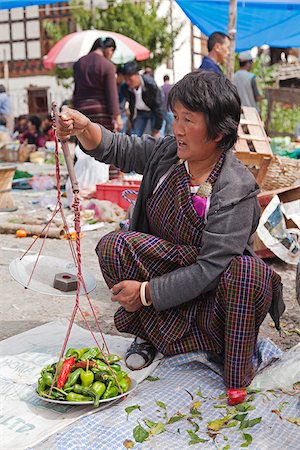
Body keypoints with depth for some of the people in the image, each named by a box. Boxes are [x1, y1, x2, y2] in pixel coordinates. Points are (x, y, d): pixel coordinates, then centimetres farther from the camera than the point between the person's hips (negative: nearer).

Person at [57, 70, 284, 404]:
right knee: (112, 246, -20)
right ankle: (151, 335, -1)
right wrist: (85, 128, -19)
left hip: (211, 296, -4)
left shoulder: (237, 190, -24)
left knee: (248, 273, -37)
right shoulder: (166, 153, -7)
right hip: (165, 263, 5)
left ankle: (238, 380, -14)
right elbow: (115, 149, 4)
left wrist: (146, 292, -23)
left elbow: (209, 269, -27)